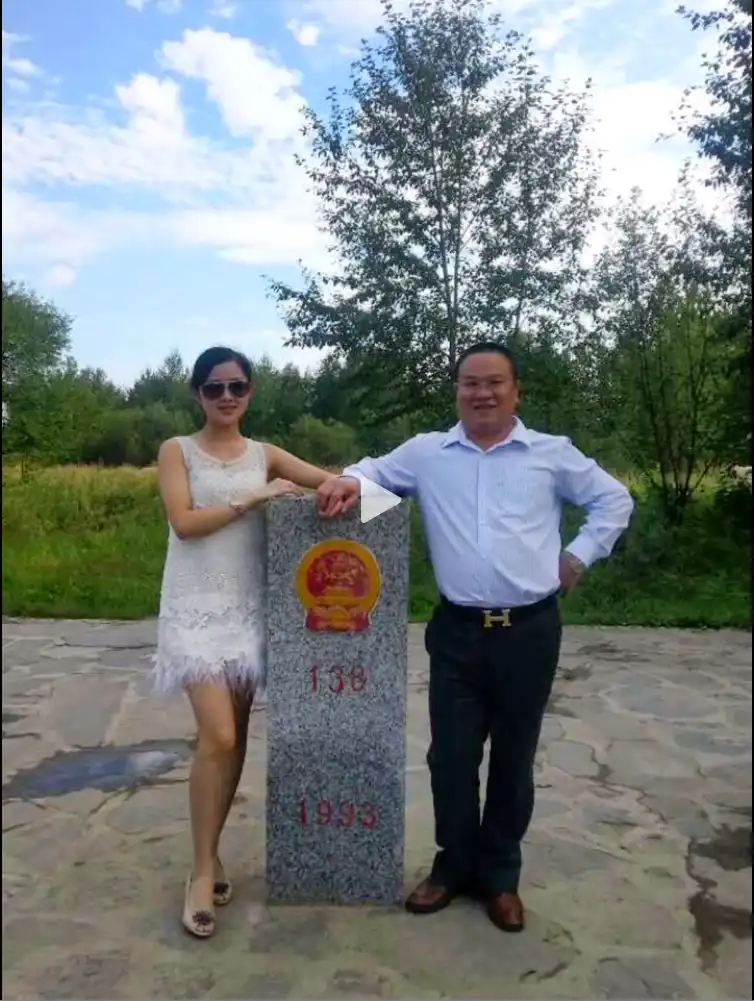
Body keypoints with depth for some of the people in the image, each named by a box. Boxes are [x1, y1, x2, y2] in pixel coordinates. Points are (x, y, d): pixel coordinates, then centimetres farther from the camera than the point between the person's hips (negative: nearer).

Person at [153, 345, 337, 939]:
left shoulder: (265, 455, 10)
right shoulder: (177, 451, 2)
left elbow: (331, 479, 7)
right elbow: (184, 522, -10)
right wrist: (254, 499, -14)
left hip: (249, 607, 4)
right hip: (197, 608, -3)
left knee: (237, 738, 8)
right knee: (218, 737, -12)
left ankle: (210, 852, 26)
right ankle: (204, 868, 7)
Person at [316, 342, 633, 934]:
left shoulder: (554, 454, 3)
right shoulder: (427, 453, 4)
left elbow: (615, 500, 11)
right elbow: (377, 469, 14)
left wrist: (579, 557, 2)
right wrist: (350, 480, -10)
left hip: (530, 630, 0)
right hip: (456, 630, 1)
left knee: (514, 758, 11)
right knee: (451, 756, 7)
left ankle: (501, 874, 30)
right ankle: (454, 865, 29)